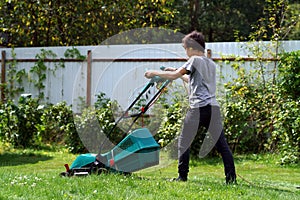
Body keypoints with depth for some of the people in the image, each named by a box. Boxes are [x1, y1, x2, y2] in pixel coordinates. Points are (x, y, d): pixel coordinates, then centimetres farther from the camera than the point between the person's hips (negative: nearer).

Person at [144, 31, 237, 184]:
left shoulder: (195, 60, -1)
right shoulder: (211, 64, 24)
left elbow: (174, 76, -4)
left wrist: (155, 73, 9)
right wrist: (176, 72, 38)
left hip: (198, 107, -7)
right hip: (214, 107, 7)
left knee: (184, 142, 4)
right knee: (221, 143, 3)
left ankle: (182, 176, 3)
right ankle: (231, 177, -4)